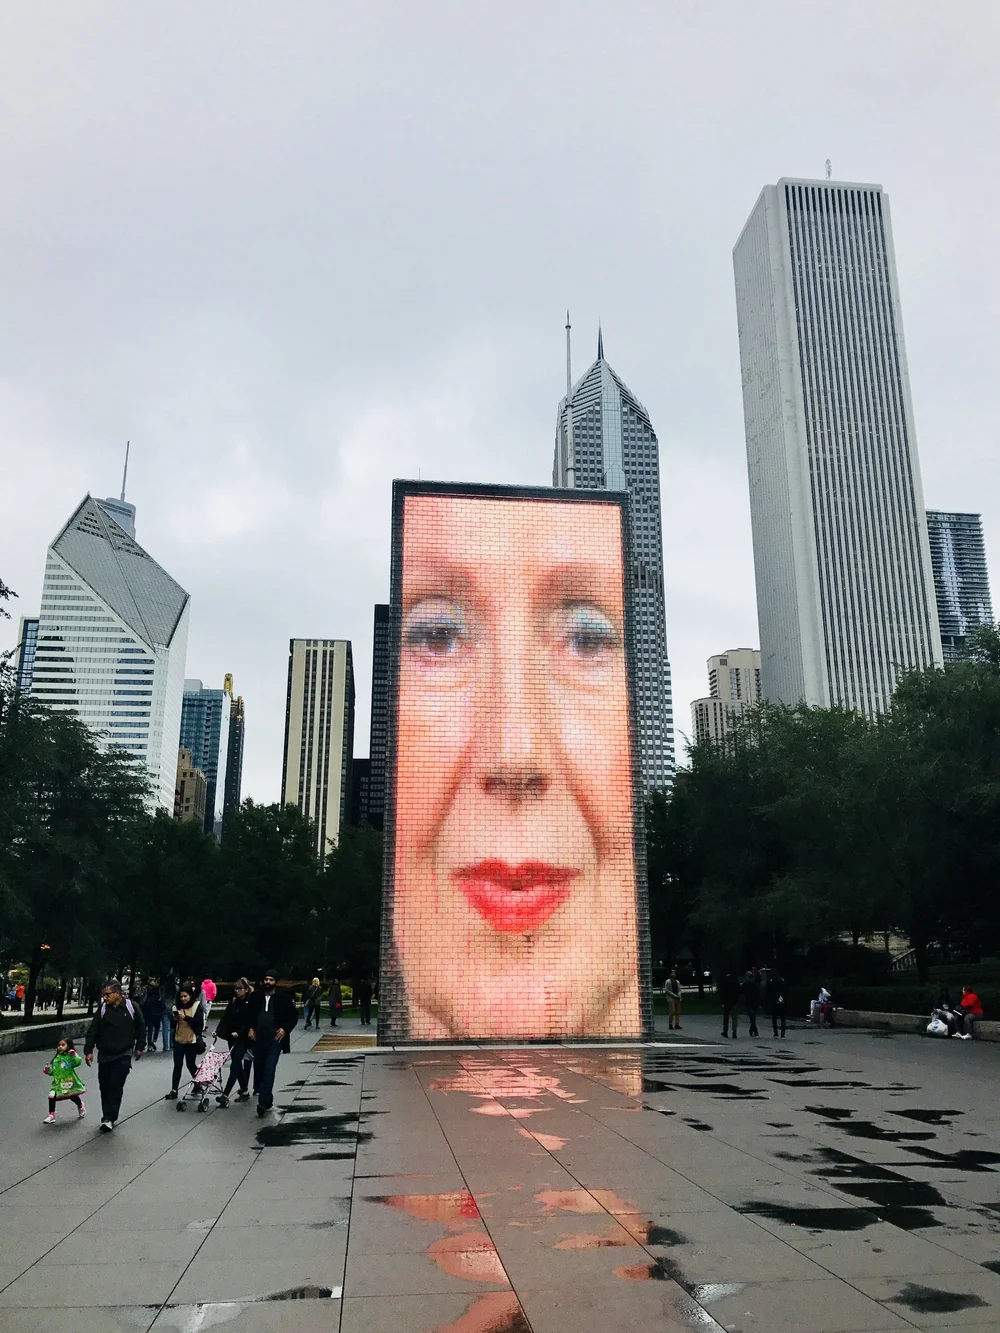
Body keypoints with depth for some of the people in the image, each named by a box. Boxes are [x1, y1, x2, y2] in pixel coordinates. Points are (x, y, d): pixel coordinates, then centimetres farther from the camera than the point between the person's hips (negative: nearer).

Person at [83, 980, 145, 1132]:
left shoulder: (131, 1007, -7)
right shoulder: (102, 1009, -3)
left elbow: (141, 1028, 4)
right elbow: (92, 1031, -1)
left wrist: (139, 1047, 6)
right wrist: (88, 1050, -6)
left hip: (123, 1055, -3)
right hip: (104, 1055, 3)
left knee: (116, 1086, -9)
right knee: (104, 1086, 7)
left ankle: (109, 1118, -4)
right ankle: (109, 1118, 20)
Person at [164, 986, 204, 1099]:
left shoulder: (197, 1006, -5)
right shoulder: (177, 1007, 5)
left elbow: (199, 1021, -15)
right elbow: (173, 1025, 9)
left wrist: (185, 1017, -26)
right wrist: (174, 1019, -13)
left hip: (192, 1041, -3)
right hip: (178, 1040, 3)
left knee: (190, 1064, 6)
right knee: (177, 1065, 1)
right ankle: (174, 1091, 4)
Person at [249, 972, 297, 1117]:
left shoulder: (284, 997, -4)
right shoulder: (257, 997, 6)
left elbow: (293, 1017, 0)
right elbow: (251, 1014, 20)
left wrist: (285, 1029, -12)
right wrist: (251, 1028, 5)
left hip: (274, 1040, -5)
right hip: (258, 1040, 5)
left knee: (269, 1071, -12)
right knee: (258, 1068, 14)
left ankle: (264, 1102, -15)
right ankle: (265, 1096, 35)